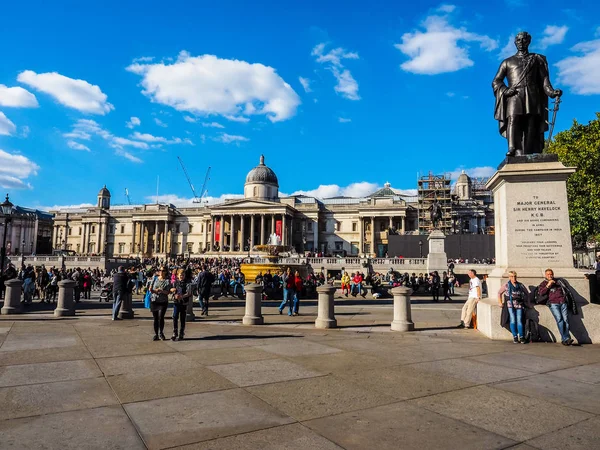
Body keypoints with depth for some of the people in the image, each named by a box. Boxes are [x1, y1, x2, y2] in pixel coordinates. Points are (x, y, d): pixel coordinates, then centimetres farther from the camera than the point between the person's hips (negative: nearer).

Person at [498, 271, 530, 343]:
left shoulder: (520, 285, 9)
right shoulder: (507, 285, 8)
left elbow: (527, 294, 20)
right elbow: (499, 293, 17)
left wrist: (524, 300, 10)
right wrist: (500, 302, 11)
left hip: (519, 304, 1)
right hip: (510, 304, -1)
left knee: (519, 320, -7)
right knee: (513, 320, -9)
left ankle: (521, 337, 0)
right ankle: (515, 337, -2)